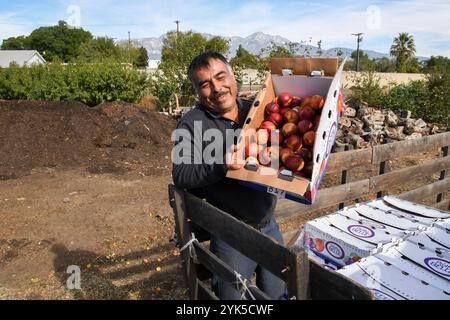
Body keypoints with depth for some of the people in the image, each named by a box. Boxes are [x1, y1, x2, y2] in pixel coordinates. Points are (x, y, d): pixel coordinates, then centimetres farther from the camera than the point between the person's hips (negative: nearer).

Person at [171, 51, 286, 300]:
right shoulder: (192, 123, -10)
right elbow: (180, 175, -17)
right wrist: (220, 166, -33)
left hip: (270, 225, 5)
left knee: (278, 293, 21)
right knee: (233, 296, 11)